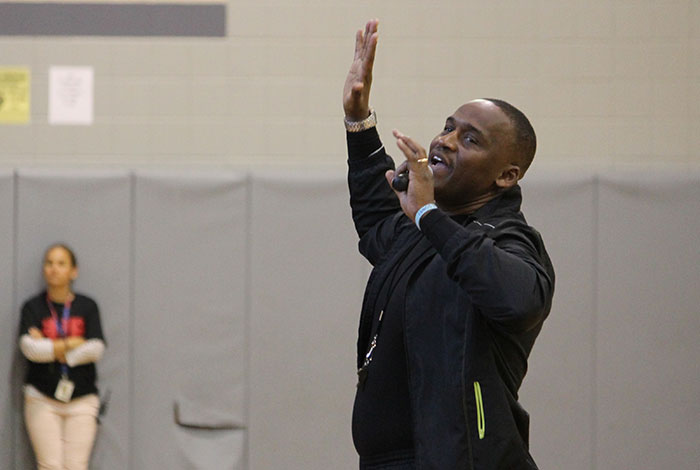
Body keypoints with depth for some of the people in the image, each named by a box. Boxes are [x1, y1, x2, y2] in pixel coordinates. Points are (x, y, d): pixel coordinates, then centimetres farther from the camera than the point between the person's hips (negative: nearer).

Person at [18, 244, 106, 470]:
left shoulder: (87, 307, 6)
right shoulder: (33, 307, 4)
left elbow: (96, 349, -7)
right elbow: (29, 348, -13)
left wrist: (50, 349, -9)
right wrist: (74, 343, -10)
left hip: (81, 399, 1)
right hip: (42, 398, 0)